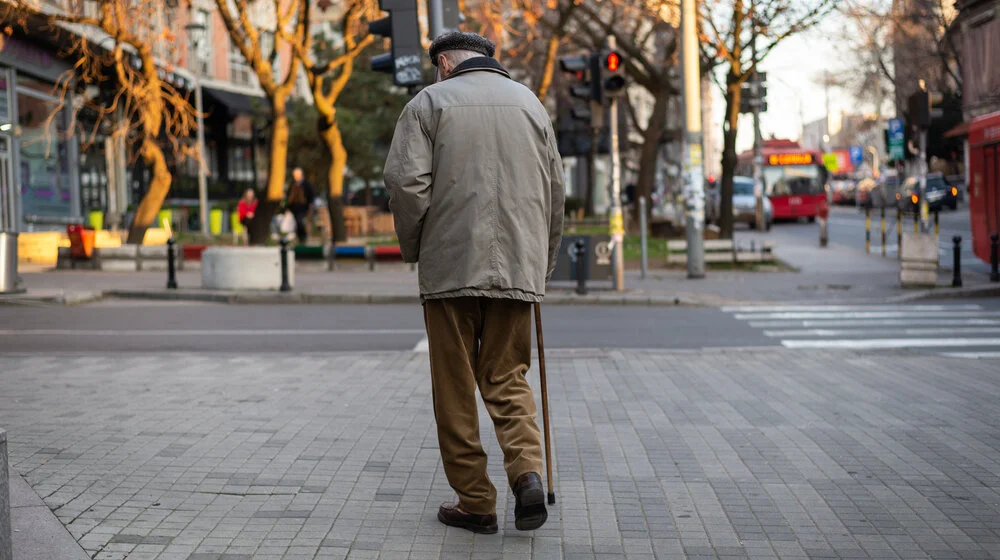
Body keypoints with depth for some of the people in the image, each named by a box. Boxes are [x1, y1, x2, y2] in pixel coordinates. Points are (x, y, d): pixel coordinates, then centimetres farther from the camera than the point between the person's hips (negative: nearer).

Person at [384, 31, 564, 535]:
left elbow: (405, 181, -9)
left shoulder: (430, 101, 3)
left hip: (450, 266, -3)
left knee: (456, 388, 6)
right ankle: (527, 471, -8)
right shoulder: (529, 102, 14)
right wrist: (544, 264, 22)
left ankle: (475, 503, 9)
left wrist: (412, 246, 7)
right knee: (507, 378, 14)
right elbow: (555, 190, 14)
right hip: (518, 269, 3)